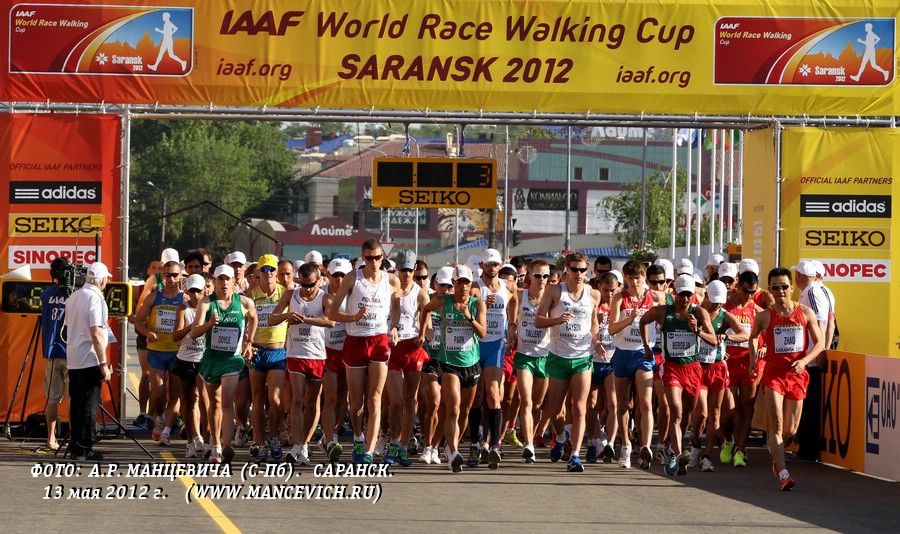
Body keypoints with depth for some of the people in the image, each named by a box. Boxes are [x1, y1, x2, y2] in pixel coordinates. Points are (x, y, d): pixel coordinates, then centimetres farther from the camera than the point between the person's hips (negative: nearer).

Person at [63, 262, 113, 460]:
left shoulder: (73, 297, 12)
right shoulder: (95, 299, -14)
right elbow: (96, 333, -20)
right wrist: (103, 364, -17)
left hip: (73, 360, 8)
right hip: (90, 361, -8)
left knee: (76, 403, 12)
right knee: (90, 404, -3)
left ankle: (75, 445, 16)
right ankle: (84, 448, -4)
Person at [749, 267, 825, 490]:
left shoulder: (805, 313, 2)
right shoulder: (764, 316, 1)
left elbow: (820, 342, 4)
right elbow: (753, 336, 21)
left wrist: (804, 360, -12)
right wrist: (753, 358, 5)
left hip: (797, 375, 2)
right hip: (773, 373, -2)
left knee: (790, 431, 9)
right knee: (776, 425, -15)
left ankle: (775, 454, 39)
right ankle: (782, 473, -19)